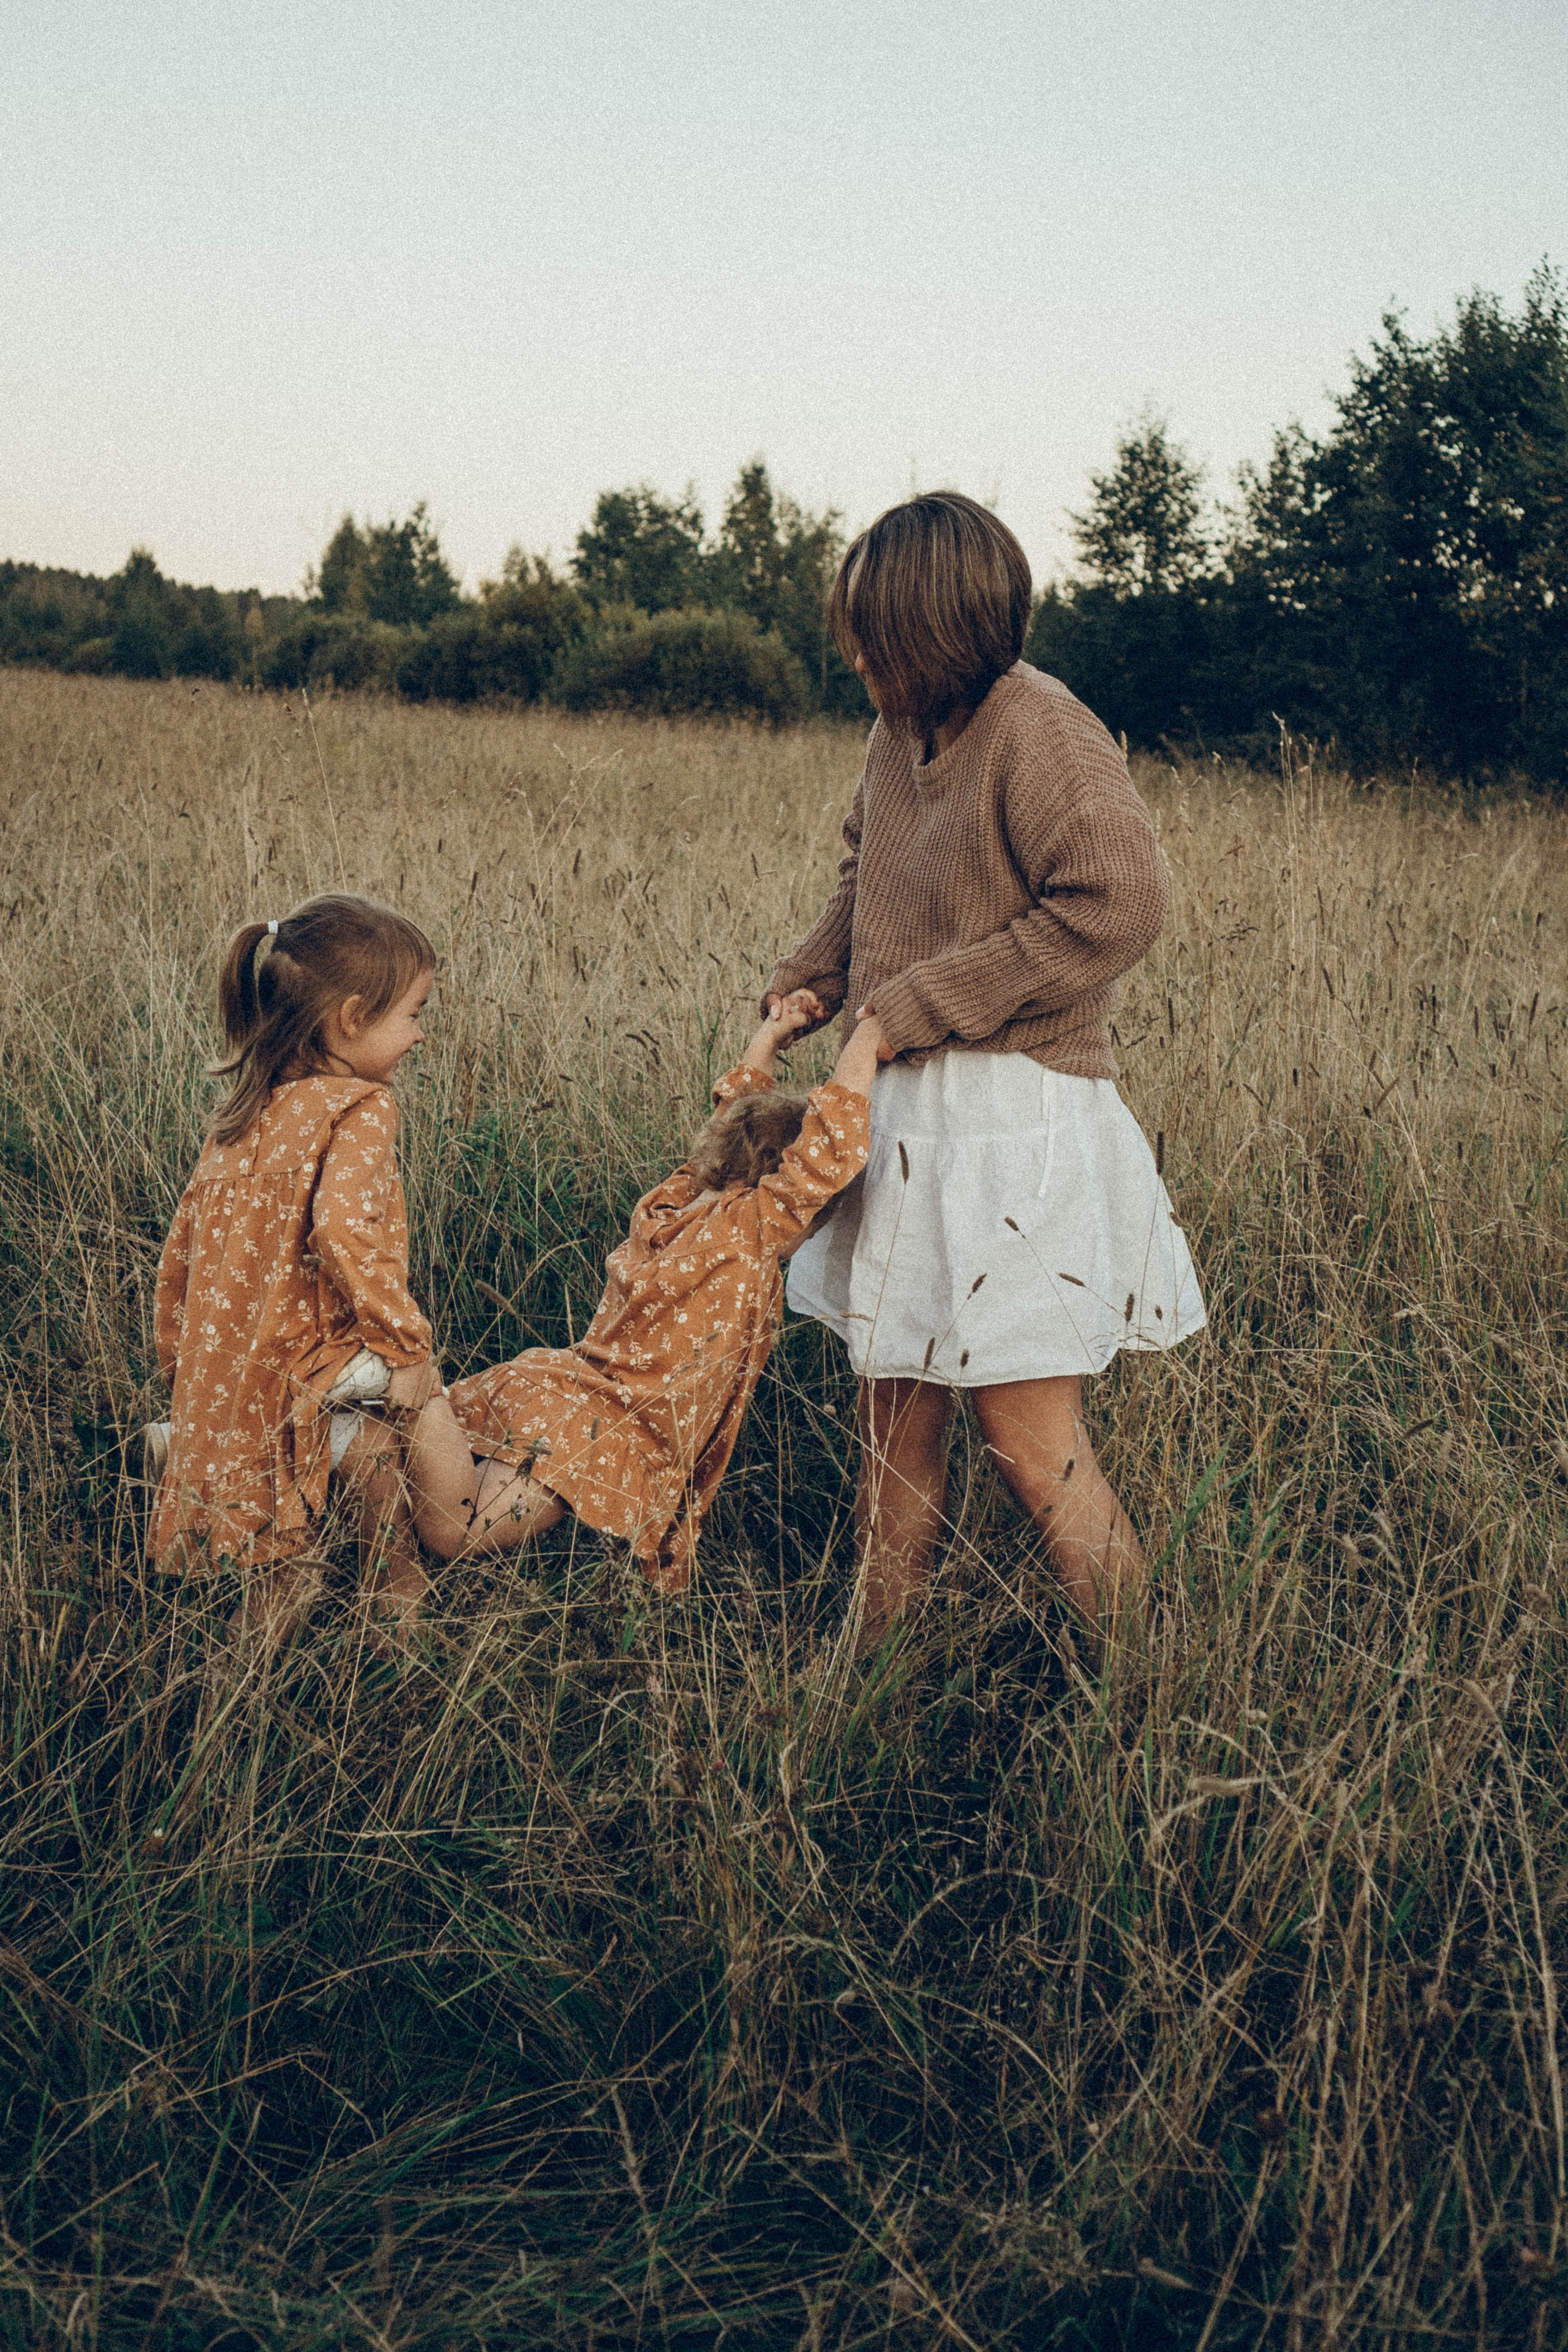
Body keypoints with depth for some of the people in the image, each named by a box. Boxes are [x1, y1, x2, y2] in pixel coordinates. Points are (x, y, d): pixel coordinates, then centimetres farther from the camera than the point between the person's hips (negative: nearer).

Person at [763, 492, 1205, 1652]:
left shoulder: (1041, 732, -15)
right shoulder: (901, 731, 9)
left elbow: (1121, 904, -24)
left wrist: (916, 1006, -18)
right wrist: (808, 987, 7)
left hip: (1015, 1119, -8)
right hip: (908, 1110, 8)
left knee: (1030, 1431, -5)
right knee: (895, 1399, 15)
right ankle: (875, 1650, 28)